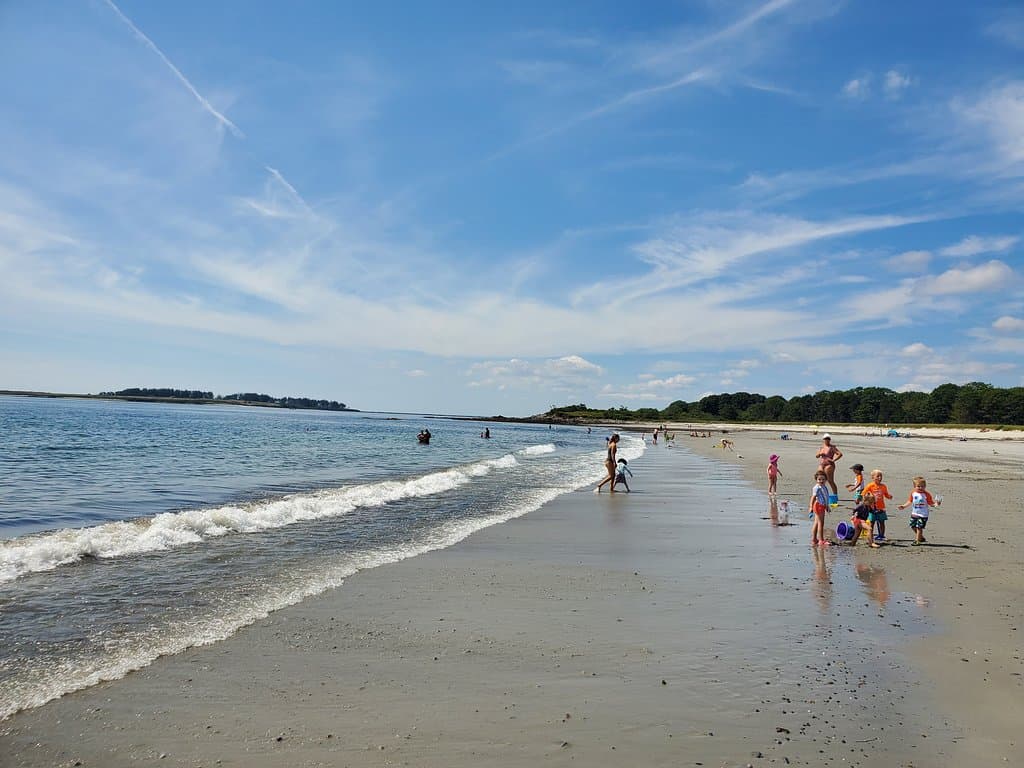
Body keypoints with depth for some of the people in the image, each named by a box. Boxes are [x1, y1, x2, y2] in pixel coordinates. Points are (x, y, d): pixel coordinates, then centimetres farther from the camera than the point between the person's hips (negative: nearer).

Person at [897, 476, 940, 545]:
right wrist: (903, 506, 8)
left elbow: (930, 503, -9)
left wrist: (936, 504, -27)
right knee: (913, 526, 12)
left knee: (919, 527, -7)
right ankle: (921, 537, 31)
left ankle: (917, 541, 3)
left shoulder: (926, 494, -10)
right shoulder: (913, 493, 3)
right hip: (914, 513, 6)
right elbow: (910, 501, 13)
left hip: (923, 515, -6)